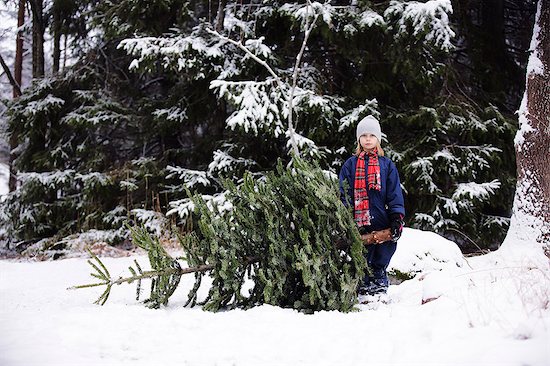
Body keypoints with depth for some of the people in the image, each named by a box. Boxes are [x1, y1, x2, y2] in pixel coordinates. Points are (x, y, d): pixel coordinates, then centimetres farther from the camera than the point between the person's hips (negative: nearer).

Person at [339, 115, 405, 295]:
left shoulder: (387, 165, 10)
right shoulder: (350, 165, 9)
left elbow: (394, 194, 7)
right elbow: (344, 194, 5)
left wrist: (397, 219, -5)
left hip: (382, 223, 1)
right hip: (358, 225, 0)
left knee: (379, 265, 5)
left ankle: (380, 292, 16)